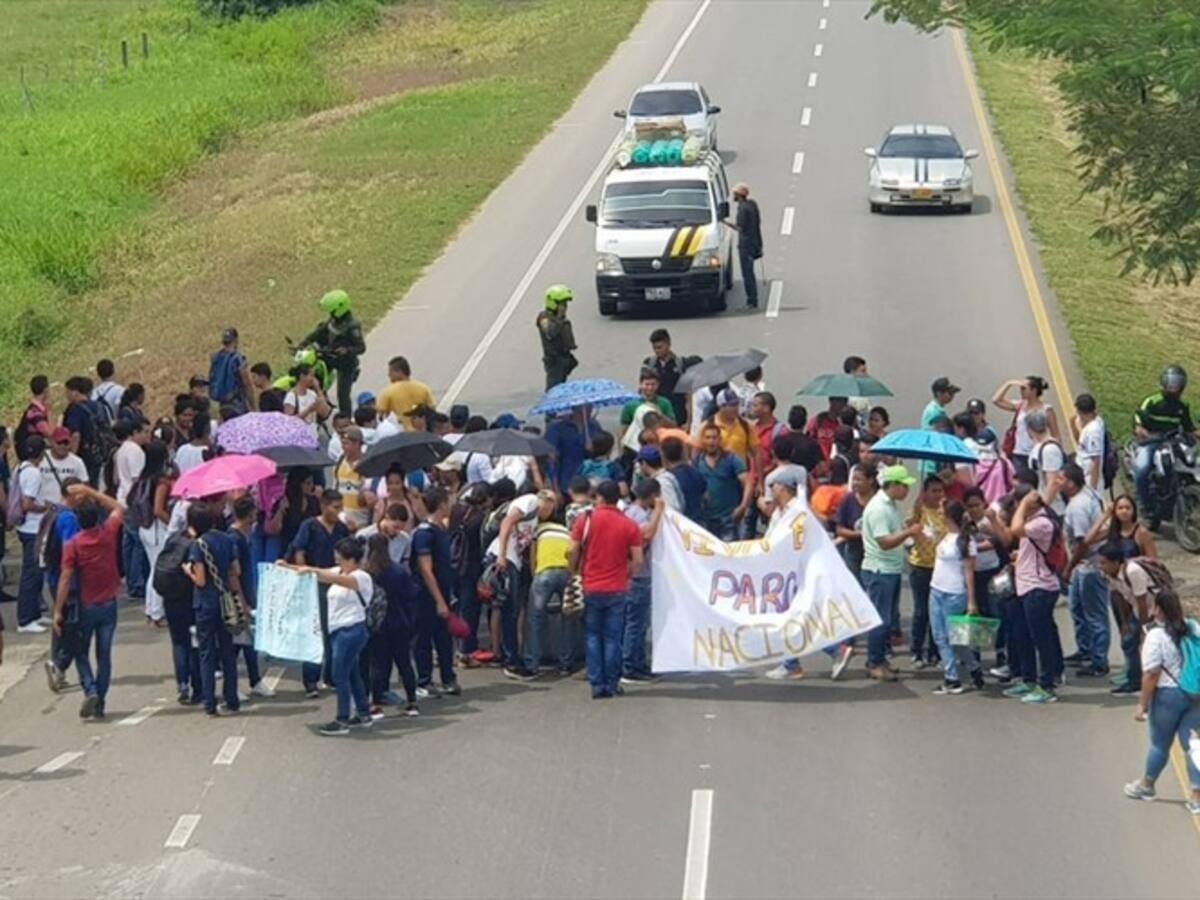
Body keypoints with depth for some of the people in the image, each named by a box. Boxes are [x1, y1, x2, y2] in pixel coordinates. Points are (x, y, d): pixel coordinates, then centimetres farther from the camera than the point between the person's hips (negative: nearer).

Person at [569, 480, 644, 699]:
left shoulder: (585, 519, -4)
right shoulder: (630, 525, -2)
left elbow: (573, 551, -5)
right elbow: (637, 560, -4)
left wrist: (574, 573, 11)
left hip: (590, 588, 0)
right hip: (617, 589, 0)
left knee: (592, 637, 9)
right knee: (613, 638, 7)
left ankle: (597, 685, 3)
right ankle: (611, 685, 8)